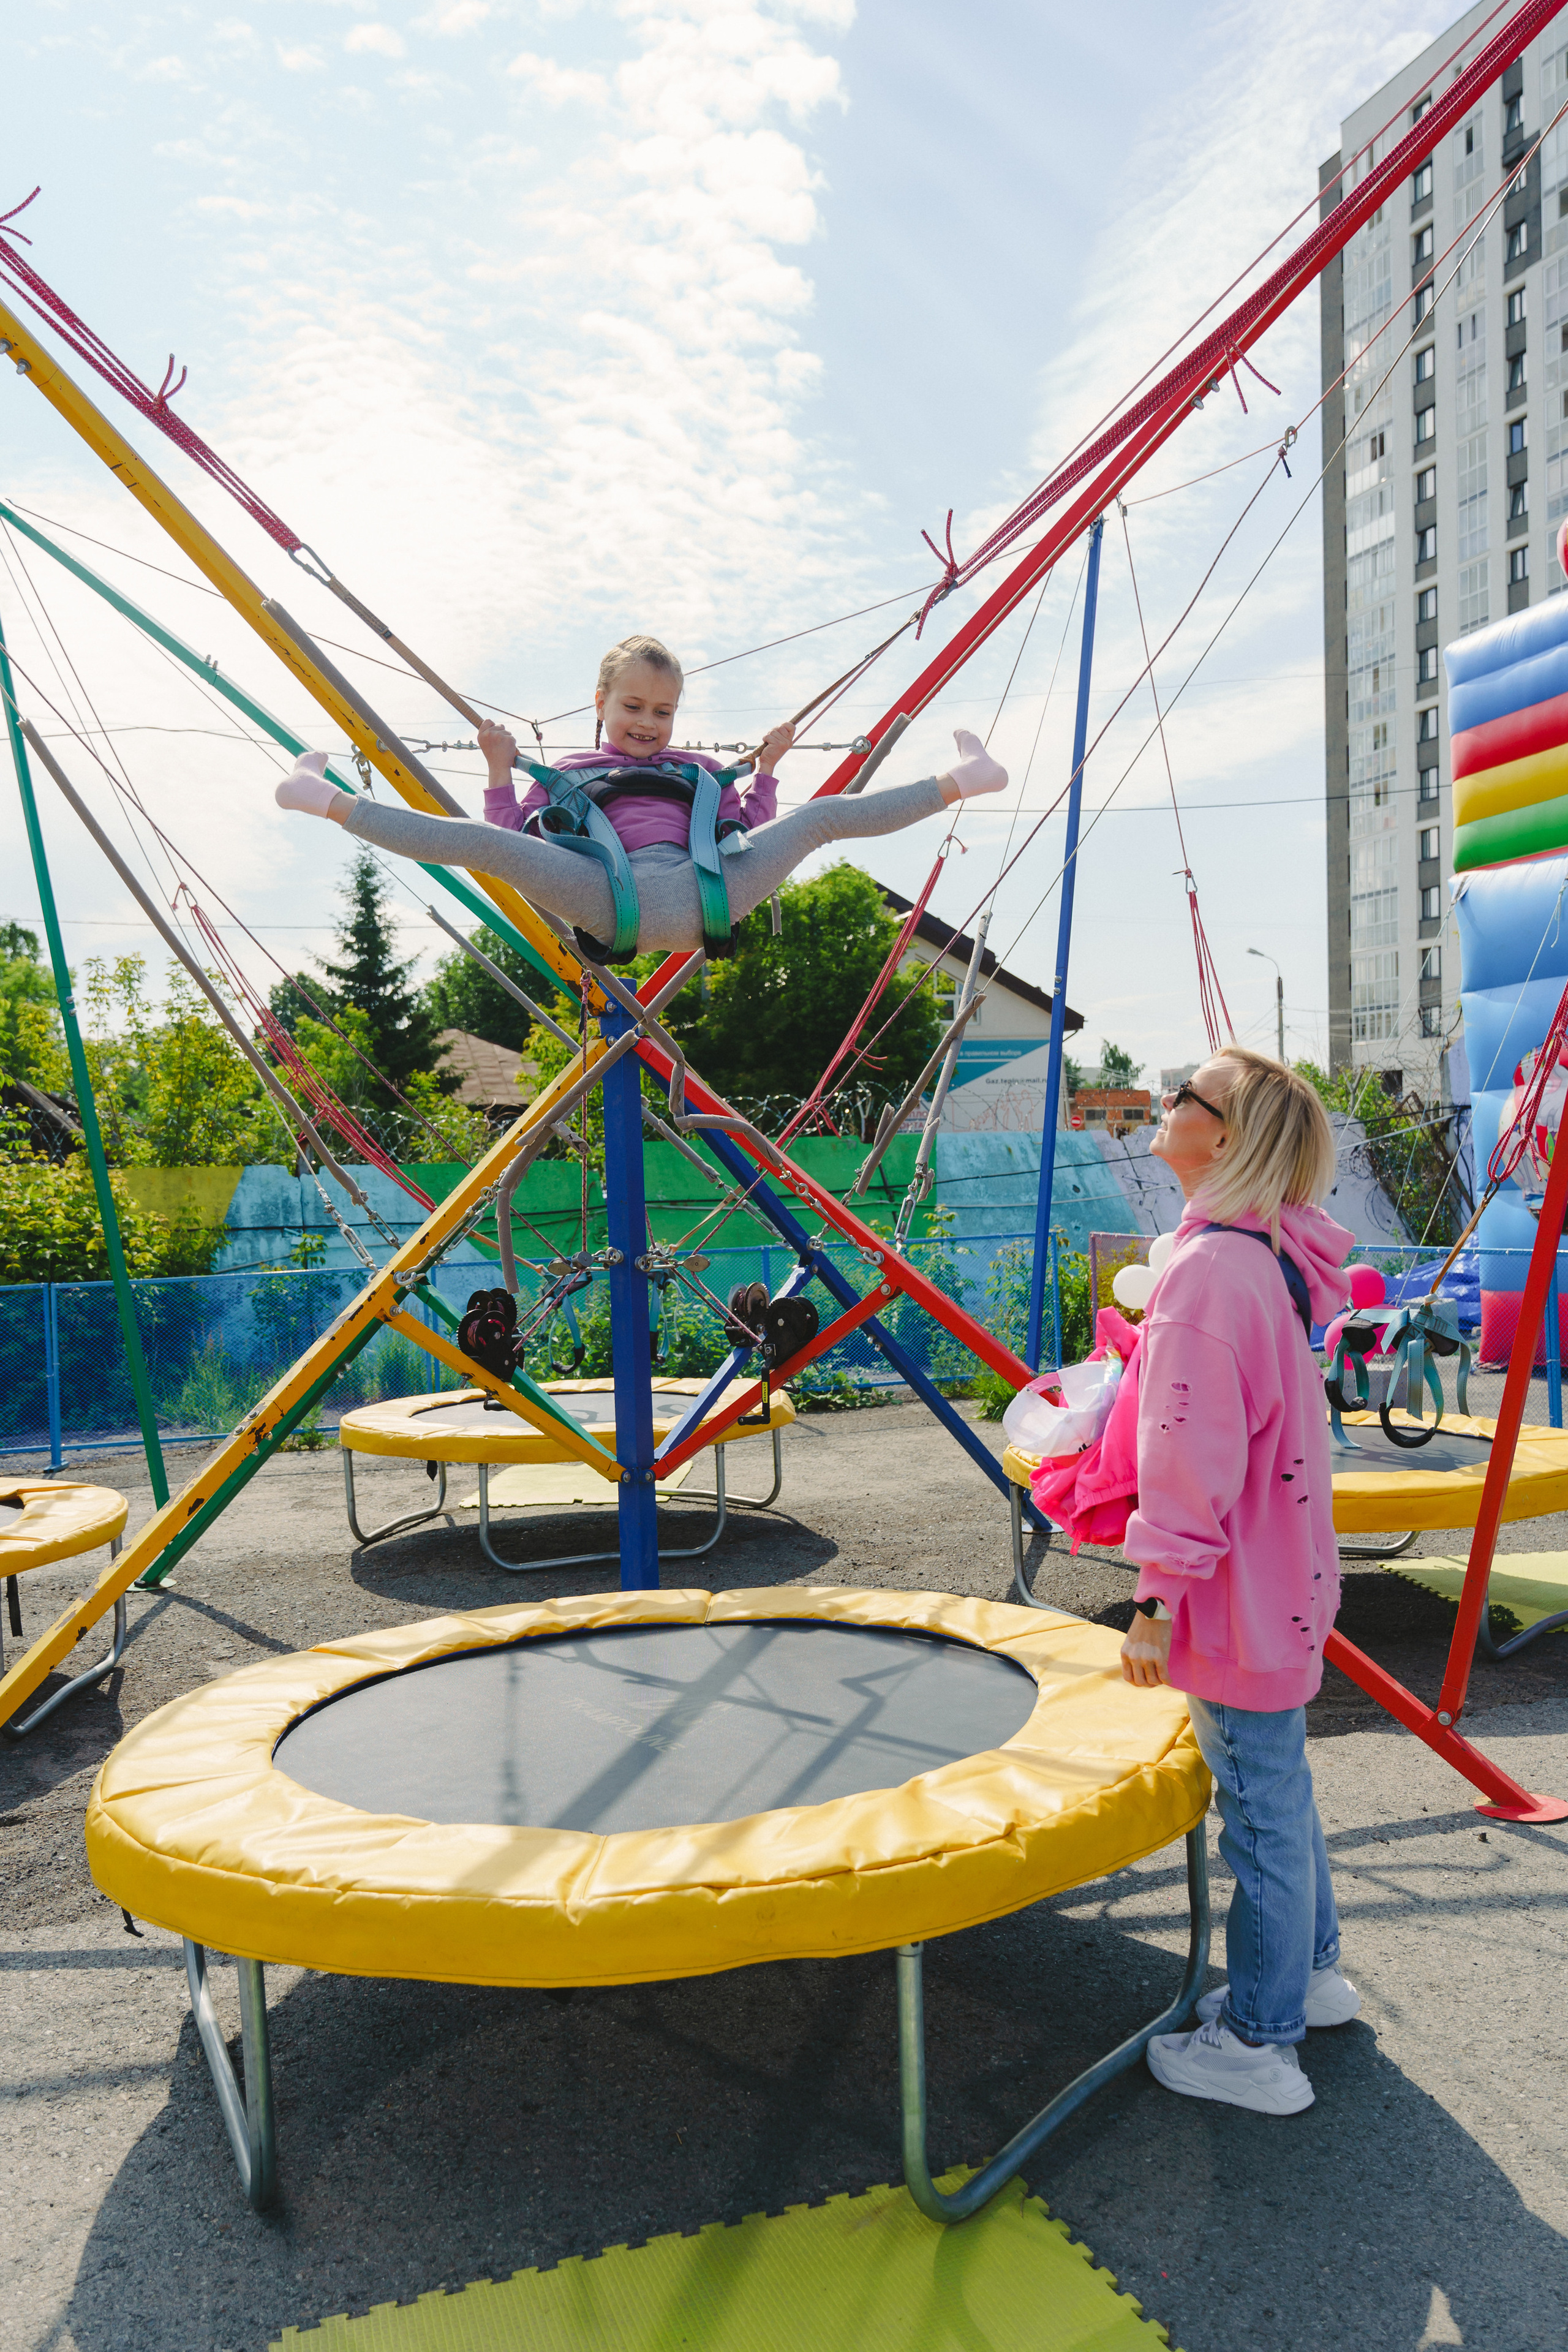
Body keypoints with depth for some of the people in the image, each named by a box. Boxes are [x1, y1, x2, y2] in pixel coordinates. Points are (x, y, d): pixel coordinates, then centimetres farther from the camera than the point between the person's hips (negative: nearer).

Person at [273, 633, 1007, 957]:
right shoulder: (566, 770, 30)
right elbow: (516, 842, 22)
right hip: (607, 900, -2)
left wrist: (767, 769, 30)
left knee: (821, 815, -8)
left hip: (702, 894, 2)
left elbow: (751, 836, 33)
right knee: (482, 841, -23)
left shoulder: (698, 769, 36)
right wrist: (501, 772, 18)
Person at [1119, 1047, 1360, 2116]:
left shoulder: (1212, 1267, -25)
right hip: (1281, 1586, 10)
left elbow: (1192, 1456, -26)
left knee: (1264, 1812, 5)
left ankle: (1259, 2044, 22)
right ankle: (1313, 1971, 43)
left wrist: (1160, 1598, -19)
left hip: (1238, 1601, -10)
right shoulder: (1275, 1258, 6)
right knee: (1280, 1792, 24)